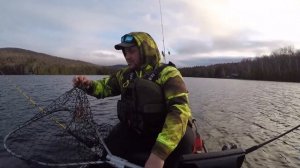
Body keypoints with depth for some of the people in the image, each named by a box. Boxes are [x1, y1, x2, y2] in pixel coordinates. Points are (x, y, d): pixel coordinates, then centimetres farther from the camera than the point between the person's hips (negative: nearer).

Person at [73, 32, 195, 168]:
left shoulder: (168, 73, -15)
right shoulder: (125, 75, 5)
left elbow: (180, 110, -28)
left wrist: (159, 153, -38)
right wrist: (88, 84, -9)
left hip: (165, 133, -4)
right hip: (135, 132, 5)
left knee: (184, 138, -32)